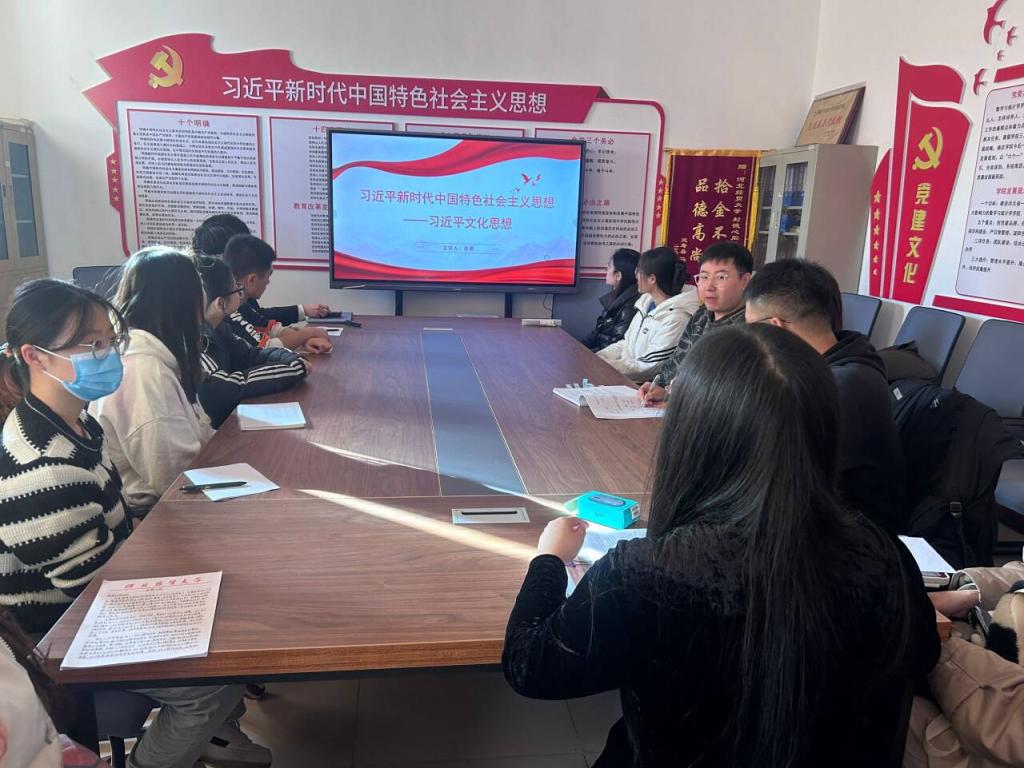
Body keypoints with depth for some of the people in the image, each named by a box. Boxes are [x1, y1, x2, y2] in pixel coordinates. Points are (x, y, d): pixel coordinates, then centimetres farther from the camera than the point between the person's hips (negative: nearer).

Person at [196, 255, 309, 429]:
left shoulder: (214, 327, 1)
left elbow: (248, 354, 9)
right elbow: (227, 387, -29)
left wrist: (293, 360, -11)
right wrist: (295, 368, -21)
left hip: (228, 421, 7)